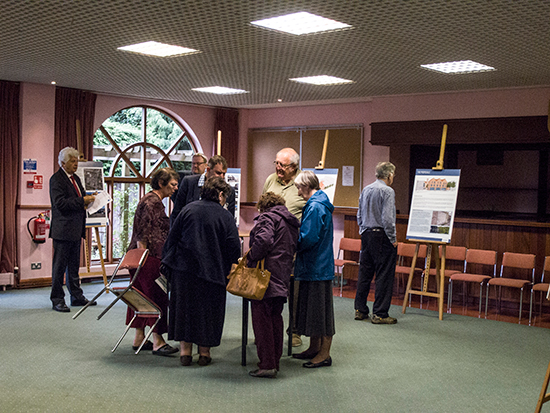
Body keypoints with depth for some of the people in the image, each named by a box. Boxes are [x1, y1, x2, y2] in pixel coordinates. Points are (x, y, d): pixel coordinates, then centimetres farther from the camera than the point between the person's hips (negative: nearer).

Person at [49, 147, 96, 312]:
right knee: (59, 266, -2)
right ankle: (57, 300, 5)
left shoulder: (75, 178, 16)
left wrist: (89, 199, 4)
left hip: (75, 230, 9)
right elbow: (60, 203, -20)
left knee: (74, 266, 15)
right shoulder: (56, 179, -11)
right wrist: (82, 201, -21)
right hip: (63, 230, -9)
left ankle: (77, 296, 23)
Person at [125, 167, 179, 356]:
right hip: (150, 257, -10)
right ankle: (157, 342, 0)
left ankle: (139, 339, 20)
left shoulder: (153, 200, 18)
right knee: (156, 296, -5)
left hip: (146, 256, 10)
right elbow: (143, 234, -20)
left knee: (143, 297, 13)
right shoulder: (152, 202, -15)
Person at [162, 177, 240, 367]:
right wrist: (229, 272, 8)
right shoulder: (225, 216, -5)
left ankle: (186, 350, 16)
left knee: (184, 306, 13)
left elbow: (172, 237, 3)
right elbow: (233, 247, -4)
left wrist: (167, 265, 11)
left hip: (184, 269, 2)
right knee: (207, 310, 11)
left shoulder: (188, 209, 1)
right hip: (211, 271, -2)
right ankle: (204, 352, 17)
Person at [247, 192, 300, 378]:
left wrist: (251, 259, -10)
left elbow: (263, 240, -22)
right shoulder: (293, 222, 20)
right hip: (283, 278, 8)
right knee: (275, 317, 15)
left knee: (262, 318, -4)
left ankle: (267, 365, -3)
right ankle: (275, 362, 21)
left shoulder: (268, 217, -5)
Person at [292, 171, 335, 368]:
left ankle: (324, 354, 6)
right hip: (315, 265, 10)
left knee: (320, 308, -3)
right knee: (312, 306, 16)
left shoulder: (315, 207, -18)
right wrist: (296, 242, 13)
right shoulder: (319, 203, 14)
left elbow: (309, 237, -23)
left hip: (317, 266, -10)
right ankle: (314, 348, 26)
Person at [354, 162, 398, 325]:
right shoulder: (387, 191, -13)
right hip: (382, 237, -8)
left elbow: (359, 215, 16)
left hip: (366, 235, 8)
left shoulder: (365, 190, 10)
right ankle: (380, 314, 0)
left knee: (364, 273, 13)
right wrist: (393, 239, -11)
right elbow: (387, 218, -19)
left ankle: (360, 310, 19)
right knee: (384, 276, -2)